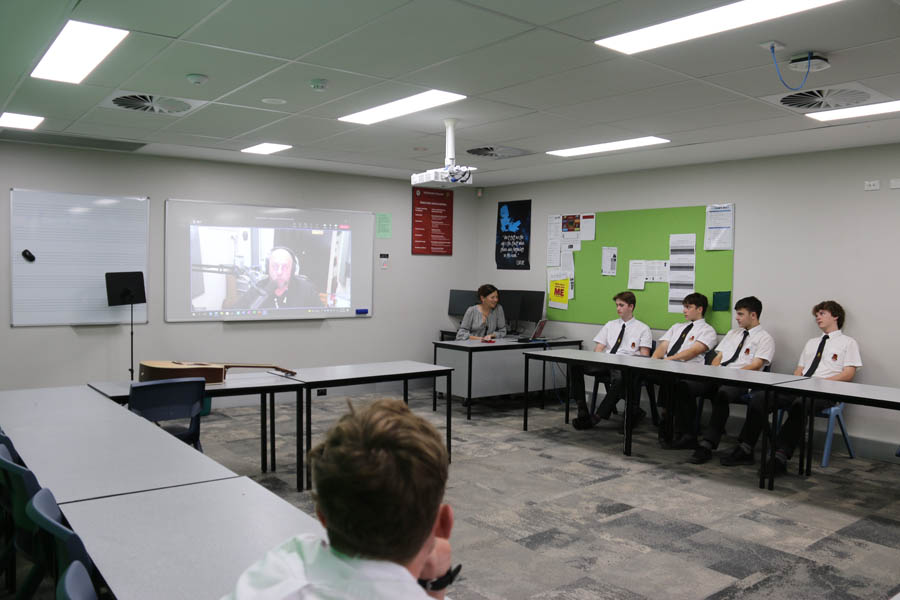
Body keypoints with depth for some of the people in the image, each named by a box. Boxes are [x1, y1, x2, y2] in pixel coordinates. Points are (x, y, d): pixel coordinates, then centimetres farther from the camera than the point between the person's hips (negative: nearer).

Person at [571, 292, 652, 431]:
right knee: (575, 366, -24)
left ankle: (595, 418, -39)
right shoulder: (610, 325, 24)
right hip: (605, 362, 4)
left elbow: (644, 356, 2)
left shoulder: (643, 329, 11)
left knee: (619, 378, -42)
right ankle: (582, 412, -22)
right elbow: (598, 348, 18)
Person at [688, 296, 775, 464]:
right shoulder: (733, 333, 28)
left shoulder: (764, 338, 7)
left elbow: (755, 366, -7)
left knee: (722, 394, -39)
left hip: (741, 383, -6)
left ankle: (707, 445, -39)